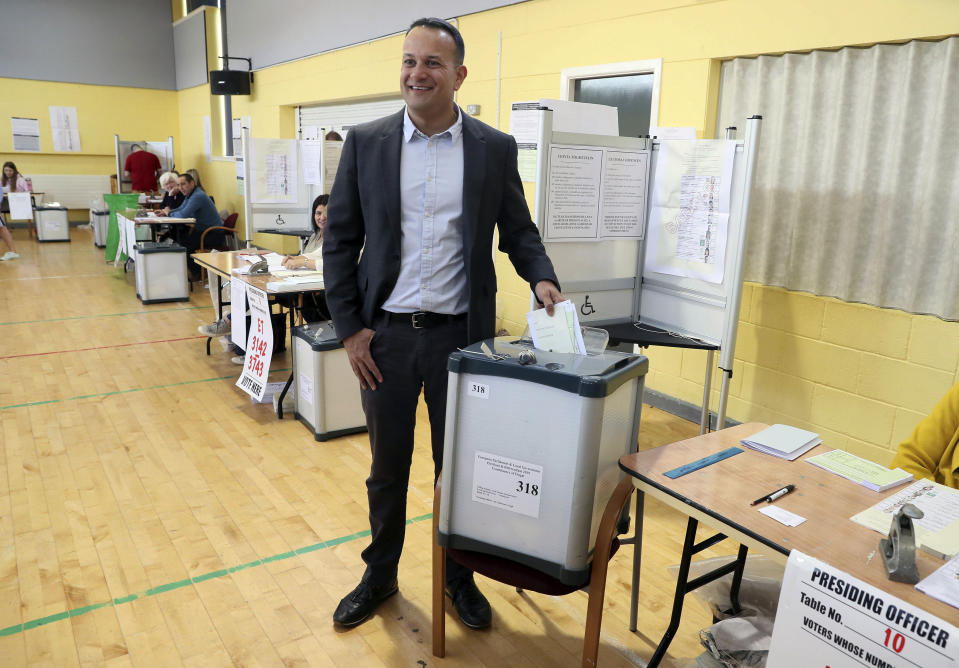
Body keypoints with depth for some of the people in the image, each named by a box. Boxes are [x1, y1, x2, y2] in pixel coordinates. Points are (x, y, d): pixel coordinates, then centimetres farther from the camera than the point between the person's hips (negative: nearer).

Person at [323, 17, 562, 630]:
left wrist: (542, 278, -13)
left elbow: (518, 231, 7)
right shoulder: (366, 143, 1)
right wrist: (350, 327, -3)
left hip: (460, 335, 0)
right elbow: (340, 241, 2)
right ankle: (380, 576, 38)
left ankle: (460, 576, 36)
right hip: (384, 333, 1)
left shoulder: (496, 149, 0)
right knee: (388, 467, 16)